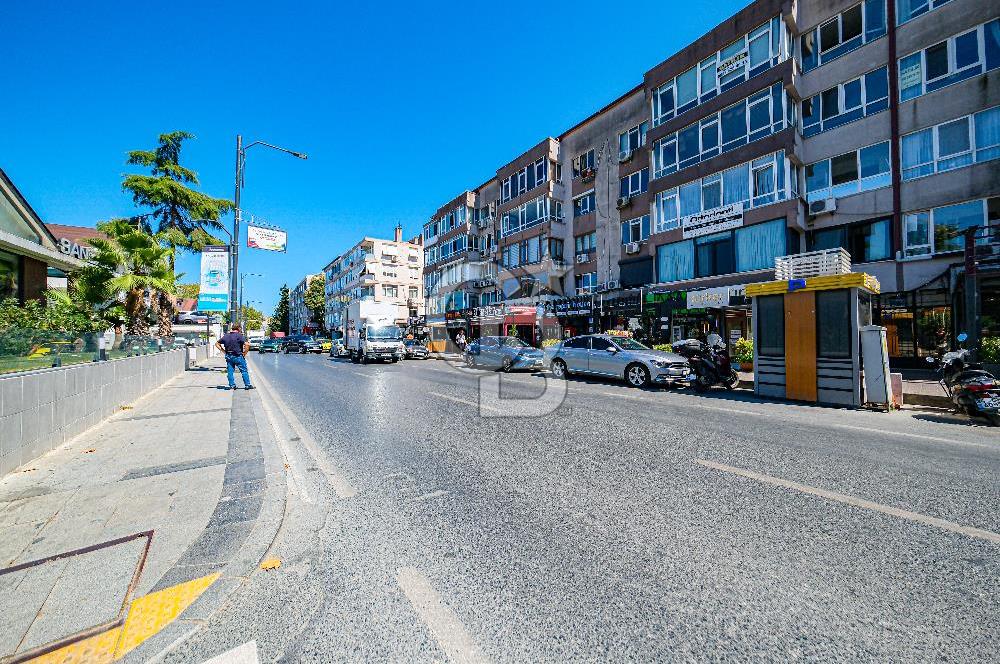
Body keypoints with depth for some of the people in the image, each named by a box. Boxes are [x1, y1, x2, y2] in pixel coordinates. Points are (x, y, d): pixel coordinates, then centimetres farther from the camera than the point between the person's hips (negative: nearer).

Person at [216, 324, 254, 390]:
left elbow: (217, 344, 16)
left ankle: (232, 385, 14)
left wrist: (223, 351, 12)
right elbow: (247, 344, -23)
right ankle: (247, 385, 6)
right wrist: (244, 353, -10)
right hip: (238, 356, -5)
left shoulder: (225, 336, 7)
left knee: (230, 372, 12)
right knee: (244, 371, 3)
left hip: (229, 356, 5)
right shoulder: (239, 336, -11)